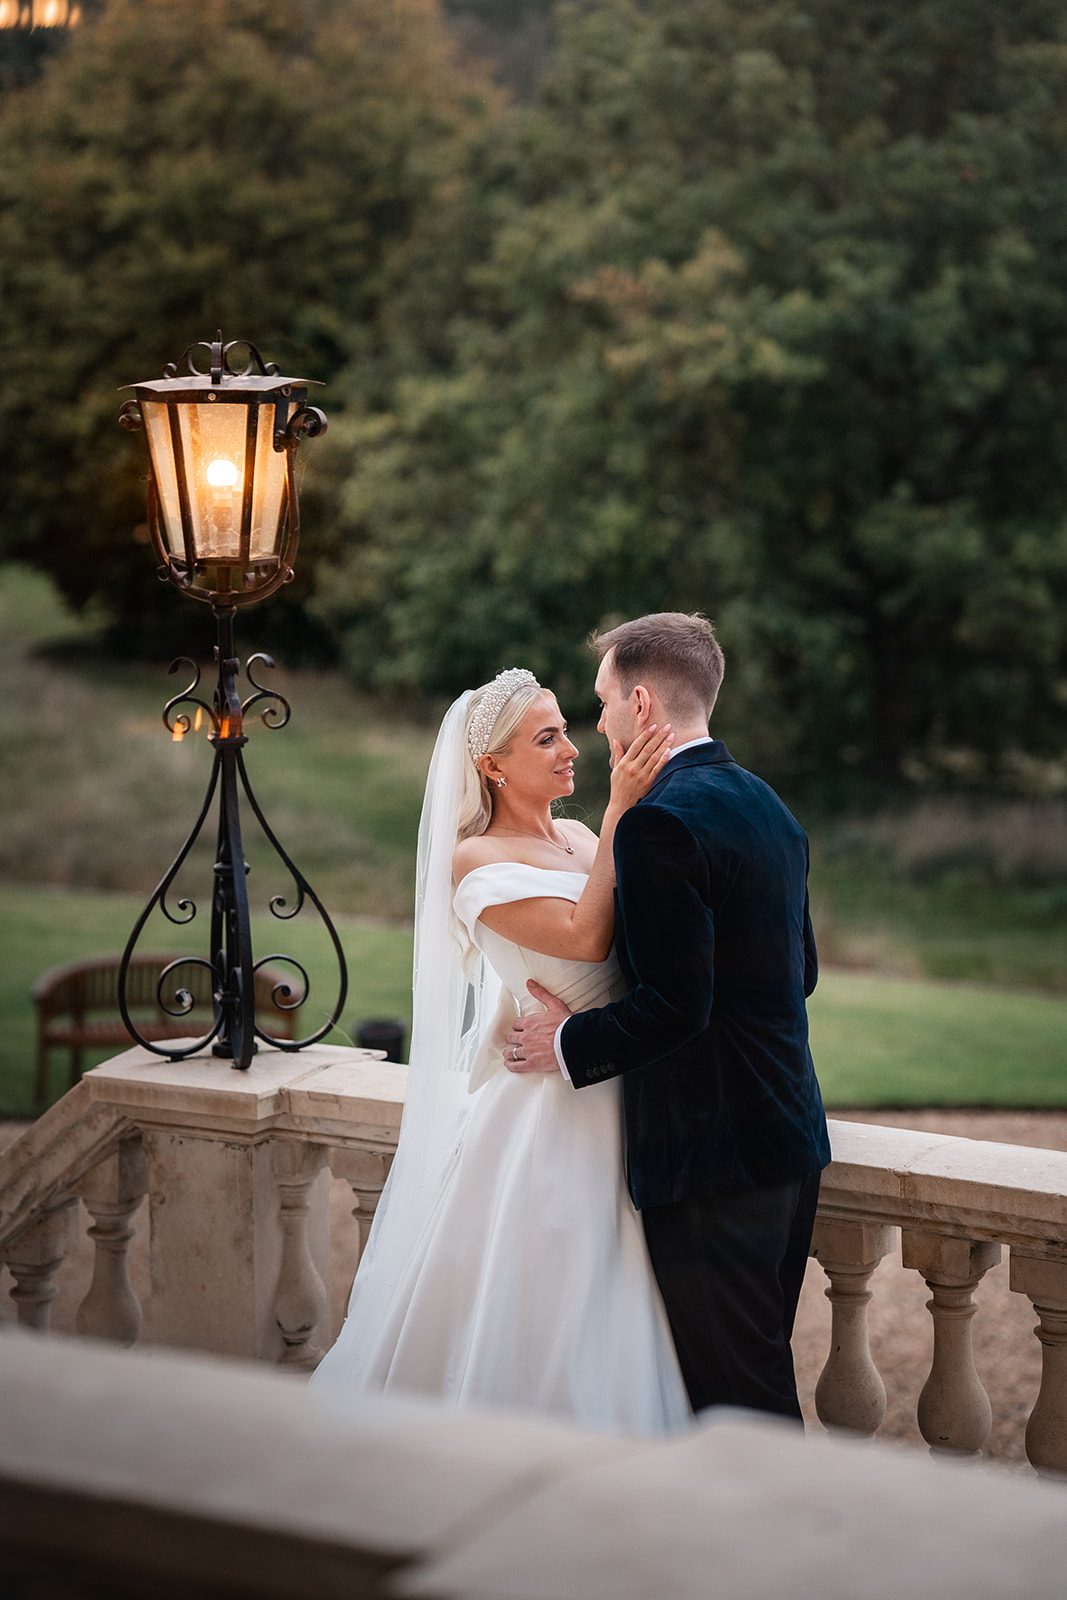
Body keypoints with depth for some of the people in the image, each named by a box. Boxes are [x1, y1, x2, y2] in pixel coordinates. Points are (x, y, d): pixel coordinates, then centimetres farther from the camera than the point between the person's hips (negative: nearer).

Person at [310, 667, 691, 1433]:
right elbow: (585, 937, -22)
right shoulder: (476, 861, -10)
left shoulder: (581, 840, 11)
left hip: (613, 1103, 7)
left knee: (604, 1307, 13)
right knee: (534, 1309, 1)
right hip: (542, 1107, -7)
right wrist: (619, 815, -21)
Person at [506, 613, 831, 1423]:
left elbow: (675, 1005, -23)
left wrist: (570, 1044, -7)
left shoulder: (660, 822, -18)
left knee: (732, 1394, -1)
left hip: (712, 1152, -10)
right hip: (790, 1139, 10)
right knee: (764, 1371, 20)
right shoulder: (769, 807, 12)